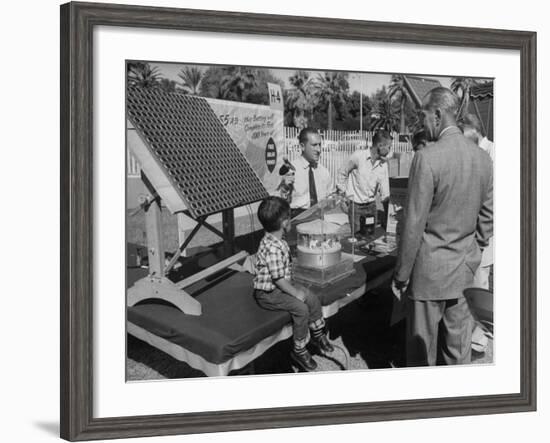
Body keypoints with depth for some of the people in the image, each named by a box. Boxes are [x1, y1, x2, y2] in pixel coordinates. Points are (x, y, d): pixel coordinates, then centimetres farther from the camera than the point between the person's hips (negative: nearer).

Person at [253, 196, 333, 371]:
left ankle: (317, 335, 27)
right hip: (267, 294, -10)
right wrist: (295, 293, -17)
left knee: (313, 299, 8)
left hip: (280, 287, 10)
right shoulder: (273, 248, -29)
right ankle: (299, 351, -8)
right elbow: (278, 278, -27)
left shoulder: (278, 242, 4)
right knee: (301, 308, -23)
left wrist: (294, 289, 10)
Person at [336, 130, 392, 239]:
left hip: (371, 205, 4)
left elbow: (385, 194, 1)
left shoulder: (383, 165, 1)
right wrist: (343, 193, -2)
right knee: (357, 238, -5)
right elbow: (342, 173, -1)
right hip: (355, 205, -4)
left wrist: (388, 215, -3)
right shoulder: (358, 156, -13)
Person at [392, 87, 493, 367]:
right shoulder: (482, 157, 1)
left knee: (421, 346, 8)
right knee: (457, 341, 18)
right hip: (463, 268, 7)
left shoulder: (427, 158, -19)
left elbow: (414, 225, -17)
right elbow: (487, 217, 9)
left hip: (431, 268, -6)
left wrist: (401, 276, -8)